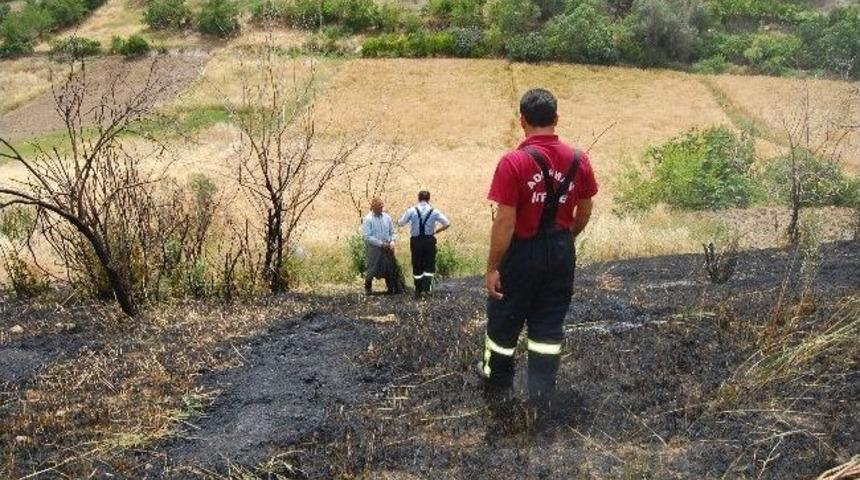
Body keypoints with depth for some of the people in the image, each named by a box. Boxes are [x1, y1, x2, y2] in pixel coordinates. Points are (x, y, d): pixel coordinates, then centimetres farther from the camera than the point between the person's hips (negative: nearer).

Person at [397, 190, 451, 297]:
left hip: (416, 241, 1)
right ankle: (426, 286, -2)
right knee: (429, 264, 12)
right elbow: (447, 223, -5)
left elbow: (400, 223, -4)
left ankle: (418, 290, 16)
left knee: (417, 265, 11)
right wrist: (436, 231, 6)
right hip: (429, 240, 0)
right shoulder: (434, 212, -4)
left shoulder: (411, 211, -6)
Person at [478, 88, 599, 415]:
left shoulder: (513, 163, -20)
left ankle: (497, 384, 38)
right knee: (548, 326, 14)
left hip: (523, 253, -4)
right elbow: (584, 213, 7)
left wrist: (492, 268, -11)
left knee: (504, 322, 16)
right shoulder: (578, 160, -3)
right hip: (561, 252, 4)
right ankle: (540, 398, 19)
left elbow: (505, 223, -19)